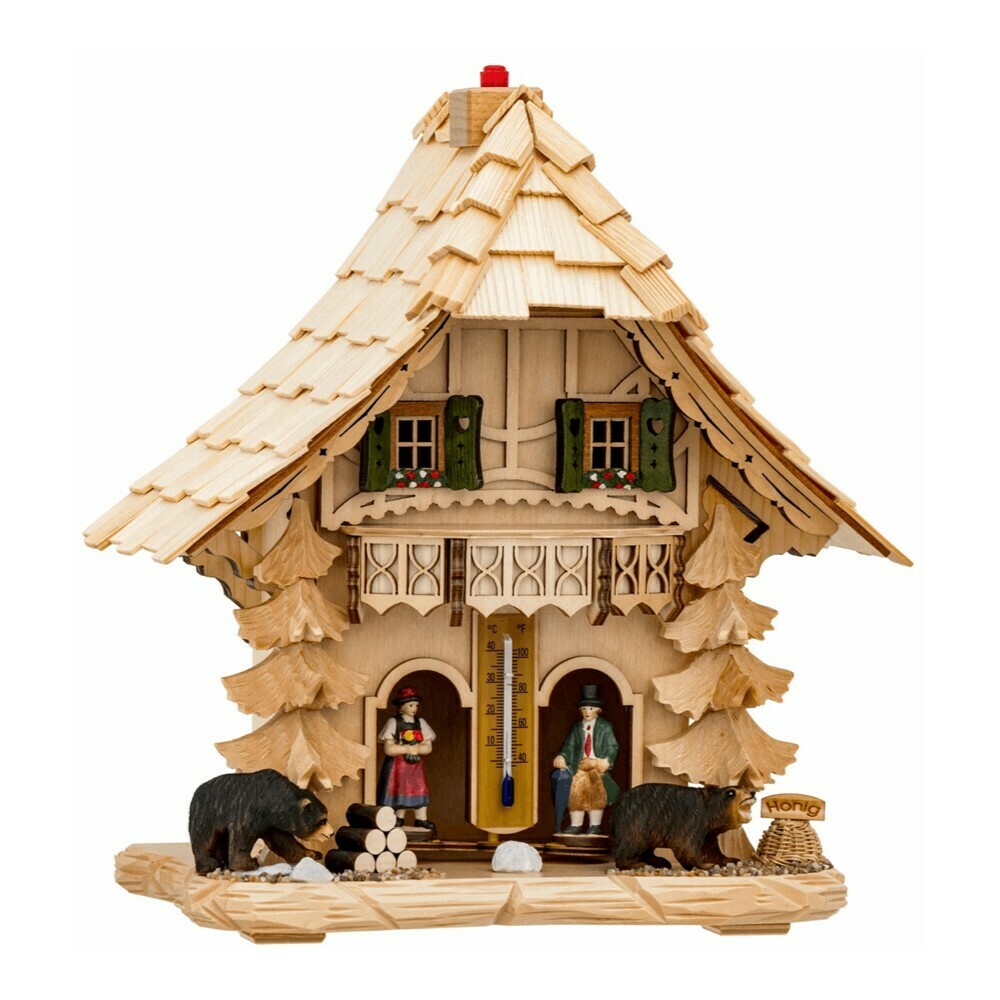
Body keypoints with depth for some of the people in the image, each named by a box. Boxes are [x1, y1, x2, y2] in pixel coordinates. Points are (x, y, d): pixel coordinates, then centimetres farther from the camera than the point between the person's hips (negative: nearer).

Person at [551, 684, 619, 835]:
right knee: (577, 792, 0)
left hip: (598, 765, -4)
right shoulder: (577, 728, 11)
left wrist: (607, 760, -20)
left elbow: (613, 746, -4)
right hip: (581, 765, 4)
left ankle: (595, 825, -4)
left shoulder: (604, 727, 0)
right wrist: (562, 757, -10)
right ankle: (576, 825, 6)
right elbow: (569, 746, 9)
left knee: (596, 793, -9)